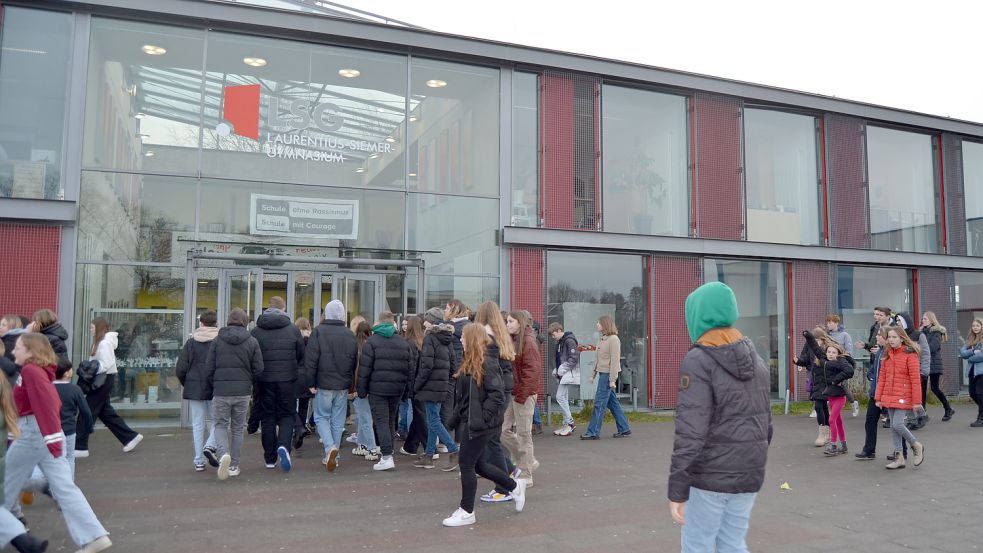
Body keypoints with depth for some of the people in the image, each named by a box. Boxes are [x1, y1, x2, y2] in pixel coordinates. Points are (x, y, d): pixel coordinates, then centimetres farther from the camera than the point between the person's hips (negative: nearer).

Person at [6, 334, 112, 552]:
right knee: (64, 487, 3)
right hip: (47, 434, 8)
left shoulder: (30, 370, -11)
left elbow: (44, 403, -22)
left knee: (7, 483, 12)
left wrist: (51, 437, -28)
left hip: (33, 433, -8)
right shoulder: (40, 371, 15)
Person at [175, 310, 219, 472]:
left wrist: (187, 385, 15)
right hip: (216, 390, -2)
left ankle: (199, 461, 11)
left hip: (194, 389, 2)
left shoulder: (191, 342, 1)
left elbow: (180, 370, -1)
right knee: (216, 420, 13)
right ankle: (210, 446, -11)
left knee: (197, 425, 8)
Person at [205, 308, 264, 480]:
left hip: (221, 392, -1)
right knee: (237, 428, 12)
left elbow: (208, 369, 0)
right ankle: (234, 466, 15)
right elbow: (258, 369, -1)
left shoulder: (217, 340, 0)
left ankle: (223, 454, -18)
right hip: (243, 392, 1)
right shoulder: (252, 341, 0)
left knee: (221, 425, 9)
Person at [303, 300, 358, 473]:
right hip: (343, 387, 3)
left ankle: (330, 447, -13)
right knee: (338, 421, 11)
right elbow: (356, 362, 9)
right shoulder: (350, 335, 5)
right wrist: (353, 386, 15)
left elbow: (310, 360, -11)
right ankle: (333, 457, 17)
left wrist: (310, 383, -4)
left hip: (323, 385, -3)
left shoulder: (318, 332, -7)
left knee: (321, 417, 9)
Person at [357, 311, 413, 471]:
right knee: (391, 420, 17)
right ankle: (388, 451, 25)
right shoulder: (403, 343, 9)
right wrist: (405, 385, 16)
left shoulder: (372, 341, -4)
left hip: (377, 387, -4)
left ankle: (387, 457, -11)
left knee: (381, 421, -3)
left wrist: (361, 390, -1)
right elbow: (410, 366, 9)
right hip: (397, 389, 4)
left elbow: (364, 368, -7)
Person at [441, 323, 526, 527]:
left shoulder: (486, 363, -18)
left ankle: (466, 512, 14)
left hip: (479, 424, -9)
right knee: (478, 464, 16)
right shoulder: (471, 362, 11)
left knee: (466, 464, 0)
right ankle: (515, 486, 32)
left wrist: (483, 416, -20)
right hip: (472, 421, 9)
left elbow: (497, 394, -22)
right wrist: (458, 415, 10)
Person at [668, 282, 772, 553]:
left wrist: (677, 489, -16)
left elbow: (691, 431, -19)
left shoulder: (699, 360, -14)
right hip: (749, 475, 7)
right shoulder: (755, 359, 9)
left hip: (709, 476, -7)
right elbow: (766, 422, 13)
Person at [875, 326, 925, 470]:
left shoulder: (910, 354, -9)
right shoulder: (887, 355, 10)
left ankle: (917, 446, 13)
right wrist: (878, 397, 9)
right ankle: (899, 458, 16)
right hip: (889, 396, 7)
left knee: (897, 425, -13)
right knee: (893, 427, 8)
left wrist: (916, 401, -12)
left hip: (903, 397, -6)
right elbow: (882, 378, 12)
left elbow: (915, 379, -11)